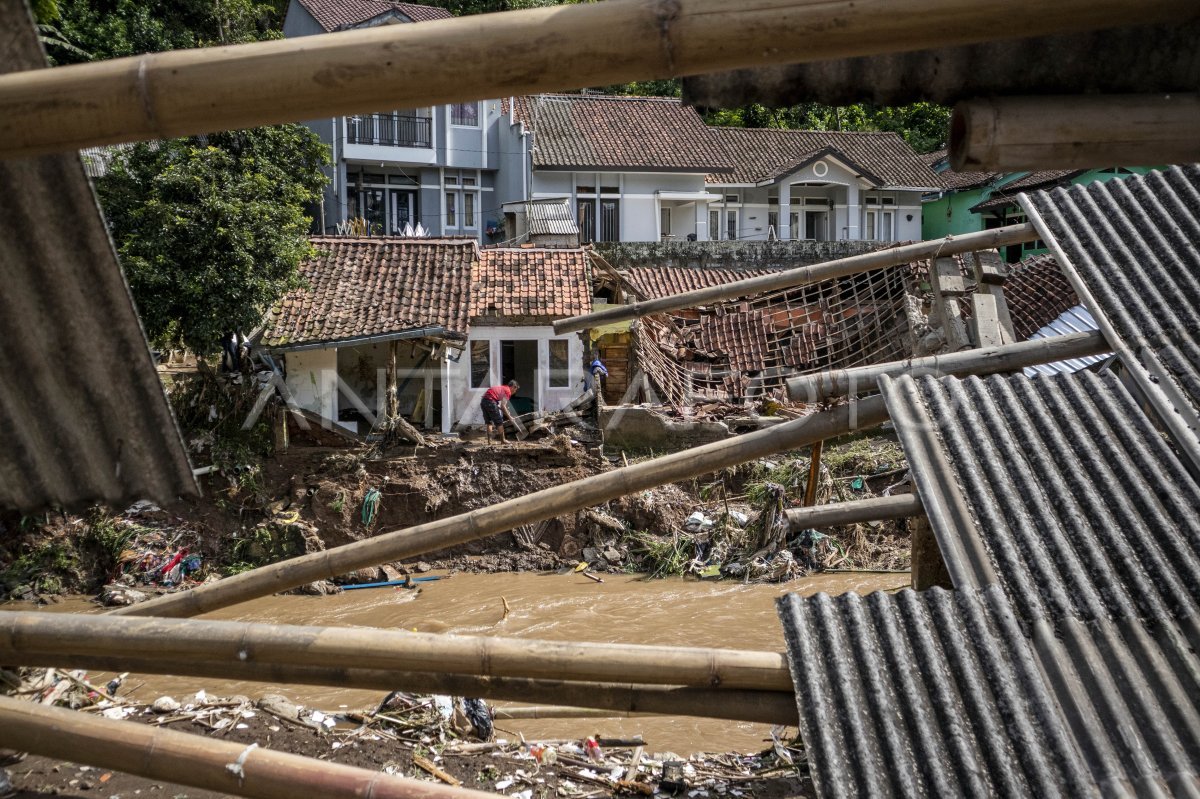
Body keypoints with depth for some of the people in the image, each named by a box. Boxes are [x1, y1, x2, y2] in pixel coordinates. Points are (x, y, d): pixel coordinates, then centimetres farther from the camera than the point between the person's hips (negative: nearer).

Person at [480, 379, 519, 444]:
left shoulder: (502, 388, 27)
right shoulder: (508, 391, 1)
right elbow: (503, 406, -6)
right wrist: (509, 416, 2)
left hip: (483, 401, 8)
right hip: (490, 401, -8)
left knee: (489, 422, 19)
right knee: (499, 422, 6)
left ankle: (489, 439, 17)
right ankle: (503, 440, 13)